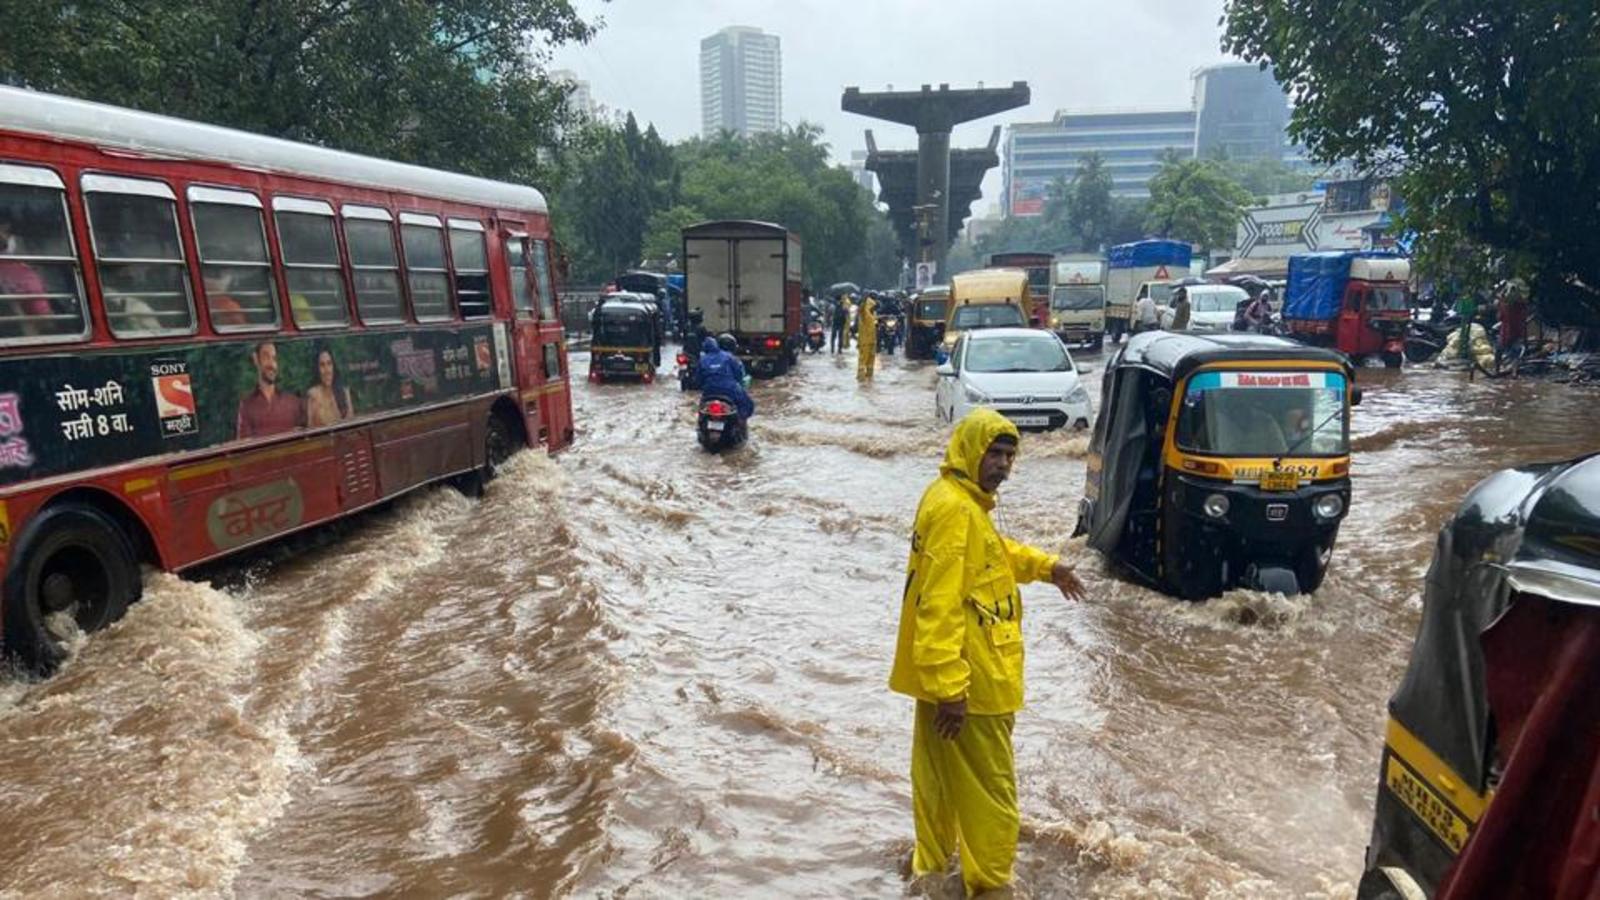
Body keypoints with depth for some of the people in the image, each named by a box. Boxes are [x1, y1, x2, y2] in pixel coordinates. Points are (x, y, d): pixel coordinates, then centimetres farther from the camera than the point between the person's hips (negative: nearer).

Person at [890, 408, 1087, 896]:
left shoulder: (963, 501, 11)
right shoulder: (953, 508, -23)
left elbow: (990, 551, 31)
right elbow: (940, 606, -28)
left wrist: (1045, 565, 22)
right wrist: (950, 687, -28)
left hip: (949, 677, 11)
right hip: (969, 682, -11)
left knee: (941, 777, 24)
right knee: (989, 790, 6)